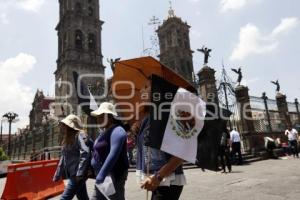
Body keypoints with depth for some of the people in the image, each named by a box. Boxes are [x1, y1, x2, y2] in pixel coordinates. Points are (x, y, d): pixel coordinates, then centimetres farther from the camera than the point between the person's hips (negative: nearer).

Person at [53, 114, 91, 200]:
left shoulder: (79, 135, -11)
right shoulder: (68, 139, 16)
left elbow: (85, 153, -23)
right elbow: (63, 158, 21)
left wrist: (79, 173, -24)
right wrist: (57, 175, 21)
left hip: (77, 175, -9)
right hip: (73, 174, 9)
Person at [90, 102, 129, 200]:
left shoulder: (117, 131, -17)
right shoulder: (106, 131, 14)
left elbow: (113, 154, -28)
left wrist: (101, 175, -30)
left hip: (113, 176, -10)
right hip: (102, 176, 10)